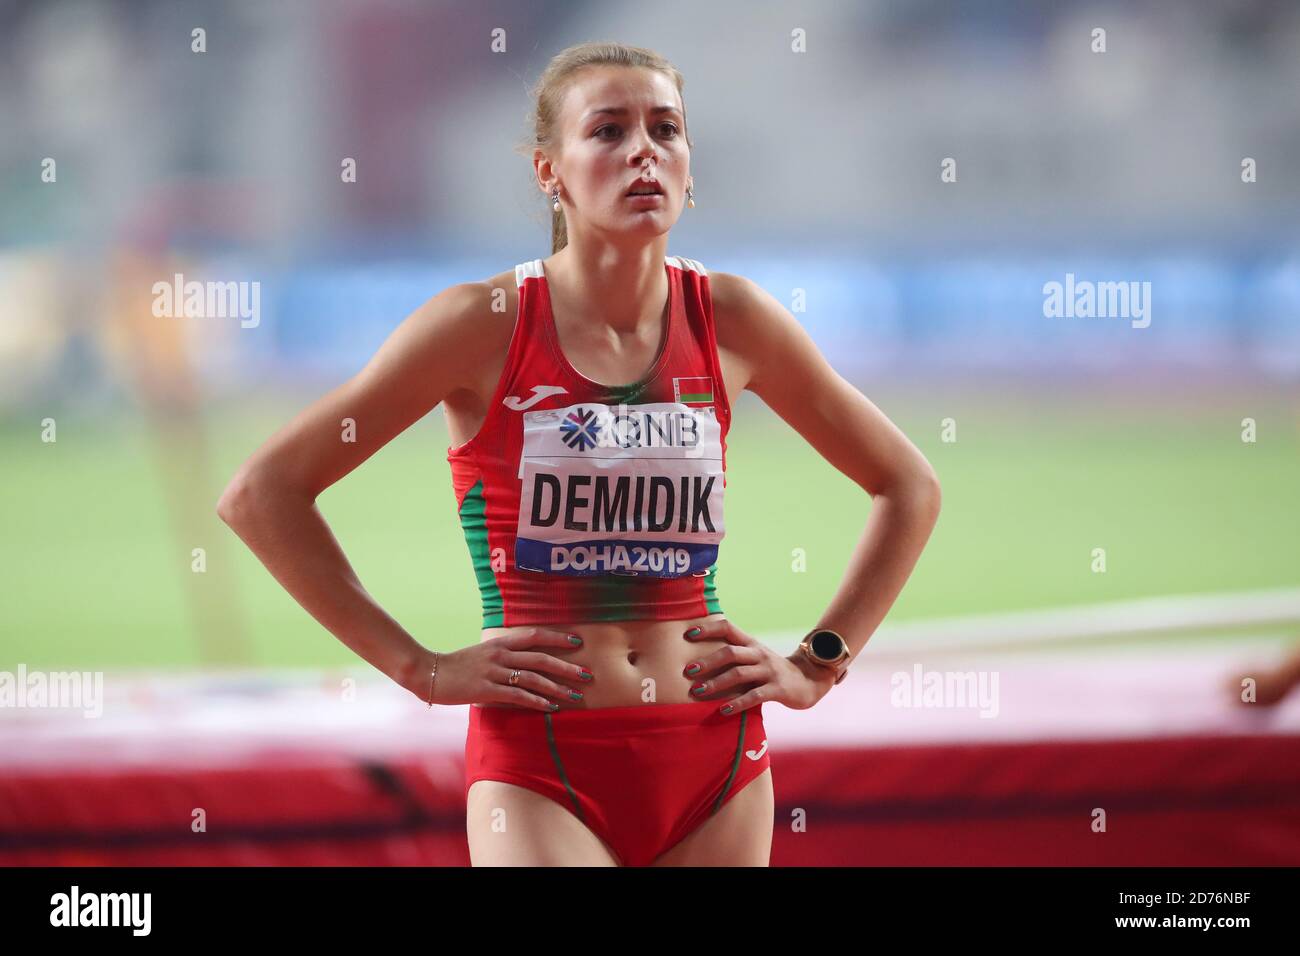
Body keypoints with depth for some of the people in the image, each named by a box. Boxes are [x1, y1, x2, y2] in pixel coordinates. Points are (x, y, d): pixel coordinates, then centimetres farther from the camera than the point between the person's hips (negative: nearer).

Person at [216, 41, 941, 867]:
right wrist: (418, 667, -6)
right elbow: (262, 493, -4)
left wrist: (818, 666, 8)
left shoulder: (729, 319, 4)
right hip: (539, 767, -3)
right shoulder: (486, 325, -5)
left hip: (714, 765, 3)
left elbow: (909, 486, 17)